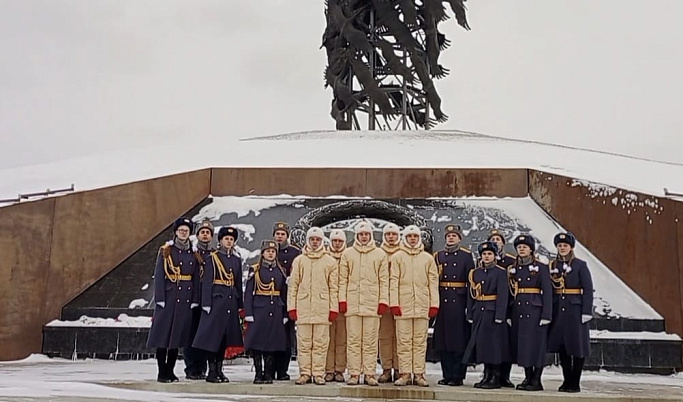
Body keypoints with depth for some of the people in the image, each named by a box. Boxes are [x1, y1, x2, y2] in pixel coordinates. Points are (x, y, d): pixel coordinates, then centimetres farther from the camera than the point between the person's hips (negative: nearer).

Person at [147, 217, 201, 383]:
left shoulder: (194, 254, 10)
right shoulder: (165, 251, 1)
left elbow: (196, 279, 10)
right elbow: (159, 276, -4)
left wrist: (195, 300, 3)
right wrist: (160, 299, -11)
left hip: (185, 299, 3)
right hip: (168, 297, -3)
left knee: (178, 335, 7)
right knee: (163, 334, -3)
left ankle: (170, 371, 16)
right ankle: (162, 372, 4)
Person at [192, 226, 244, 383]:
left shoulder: (237, 260, 14)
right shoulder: (212, 258, -2)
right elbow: (207, 282, -6)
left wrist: (240, 305, 12)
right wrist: (206, 304, -12)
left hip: (231, 300, 5)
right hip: (216, 298, -5)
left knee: (225, 336, 8)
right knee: (213, 335, -5)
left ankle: (219, 370, 14)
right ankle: (211, 371, 0)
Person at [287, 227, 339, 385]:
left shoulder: (330, 262, 9)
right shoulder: (299, 260, 10)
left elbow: (334, 288, 7)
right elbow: (292, 285, 9)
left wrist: (333, 308, 0)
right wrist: (292, 306, 1)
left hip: (322, 309, -1)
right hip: (303, 308, 1)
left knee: (321, 343, 0)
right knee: (303, 343, 3)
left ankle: (319, 373, 6)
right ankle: (305, 373, 10)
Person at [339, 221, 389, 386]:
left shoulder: (380, 254, 9)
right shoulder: (348, 253, 11)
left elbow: (384, 280, 6)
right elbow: (343, 279, 9)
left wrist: (383, 301, -1)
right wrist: (342, 300, 1)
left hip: (372, 304, 0)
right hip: (352, 303, 1)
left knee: (370, 341, 0)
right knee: (353, 340, 1)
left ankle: (369, 374, 5)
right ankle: (354, 374, 5)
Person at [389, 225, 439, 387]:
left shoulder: (428, 258, 11)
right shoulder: (397, 257, 7)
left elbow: (433, 282, 9)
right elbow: (393, 281, 2)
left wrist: (434, 304, 1)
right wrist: (394, 303, -6)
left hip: (422, 305, 1)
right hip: (403, 305, -1)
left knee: (420, 341, 3)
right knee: (404, 341, 0)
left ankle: (419, 374, 8)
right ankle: (405, 374, 5)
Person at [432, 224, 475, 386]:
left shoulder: (466, 255, 3)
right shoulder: (438, 256, 13)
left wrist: (470, 303, -9)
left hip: (459, 301, -4)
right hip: (442, 301, 4)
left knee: (459, 339, -1)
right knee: (442, 339, 5)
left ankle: (458, 376, 5)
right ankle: (447, 375, 14)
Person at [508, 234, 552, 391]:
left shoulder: (541, 268, -2)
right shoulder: (512, 269, 11)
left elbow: (547, 292, -6)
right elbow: (510, 292, 11)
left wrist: (546, 315, -12)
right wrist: (508, 315, 6)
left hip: (535, 311, -5)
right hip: (518, 312, 5)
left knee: (536, 345, -3)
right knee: (521, 345, 6)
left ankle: (536, 380, 4)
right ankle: (528, 378, 17)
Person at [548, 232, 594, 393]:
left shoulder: (580, 265, -2)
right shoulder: (553, 265, 9)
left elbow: (588, 289, -6)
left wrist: (586, 312, -13)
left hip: (575, 309, -4)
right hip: (558, 310, 4)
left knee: (577, 345, 0)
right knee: (561, 345, 6)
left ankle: (575, 382, 8)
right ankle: (567, 380, 16)